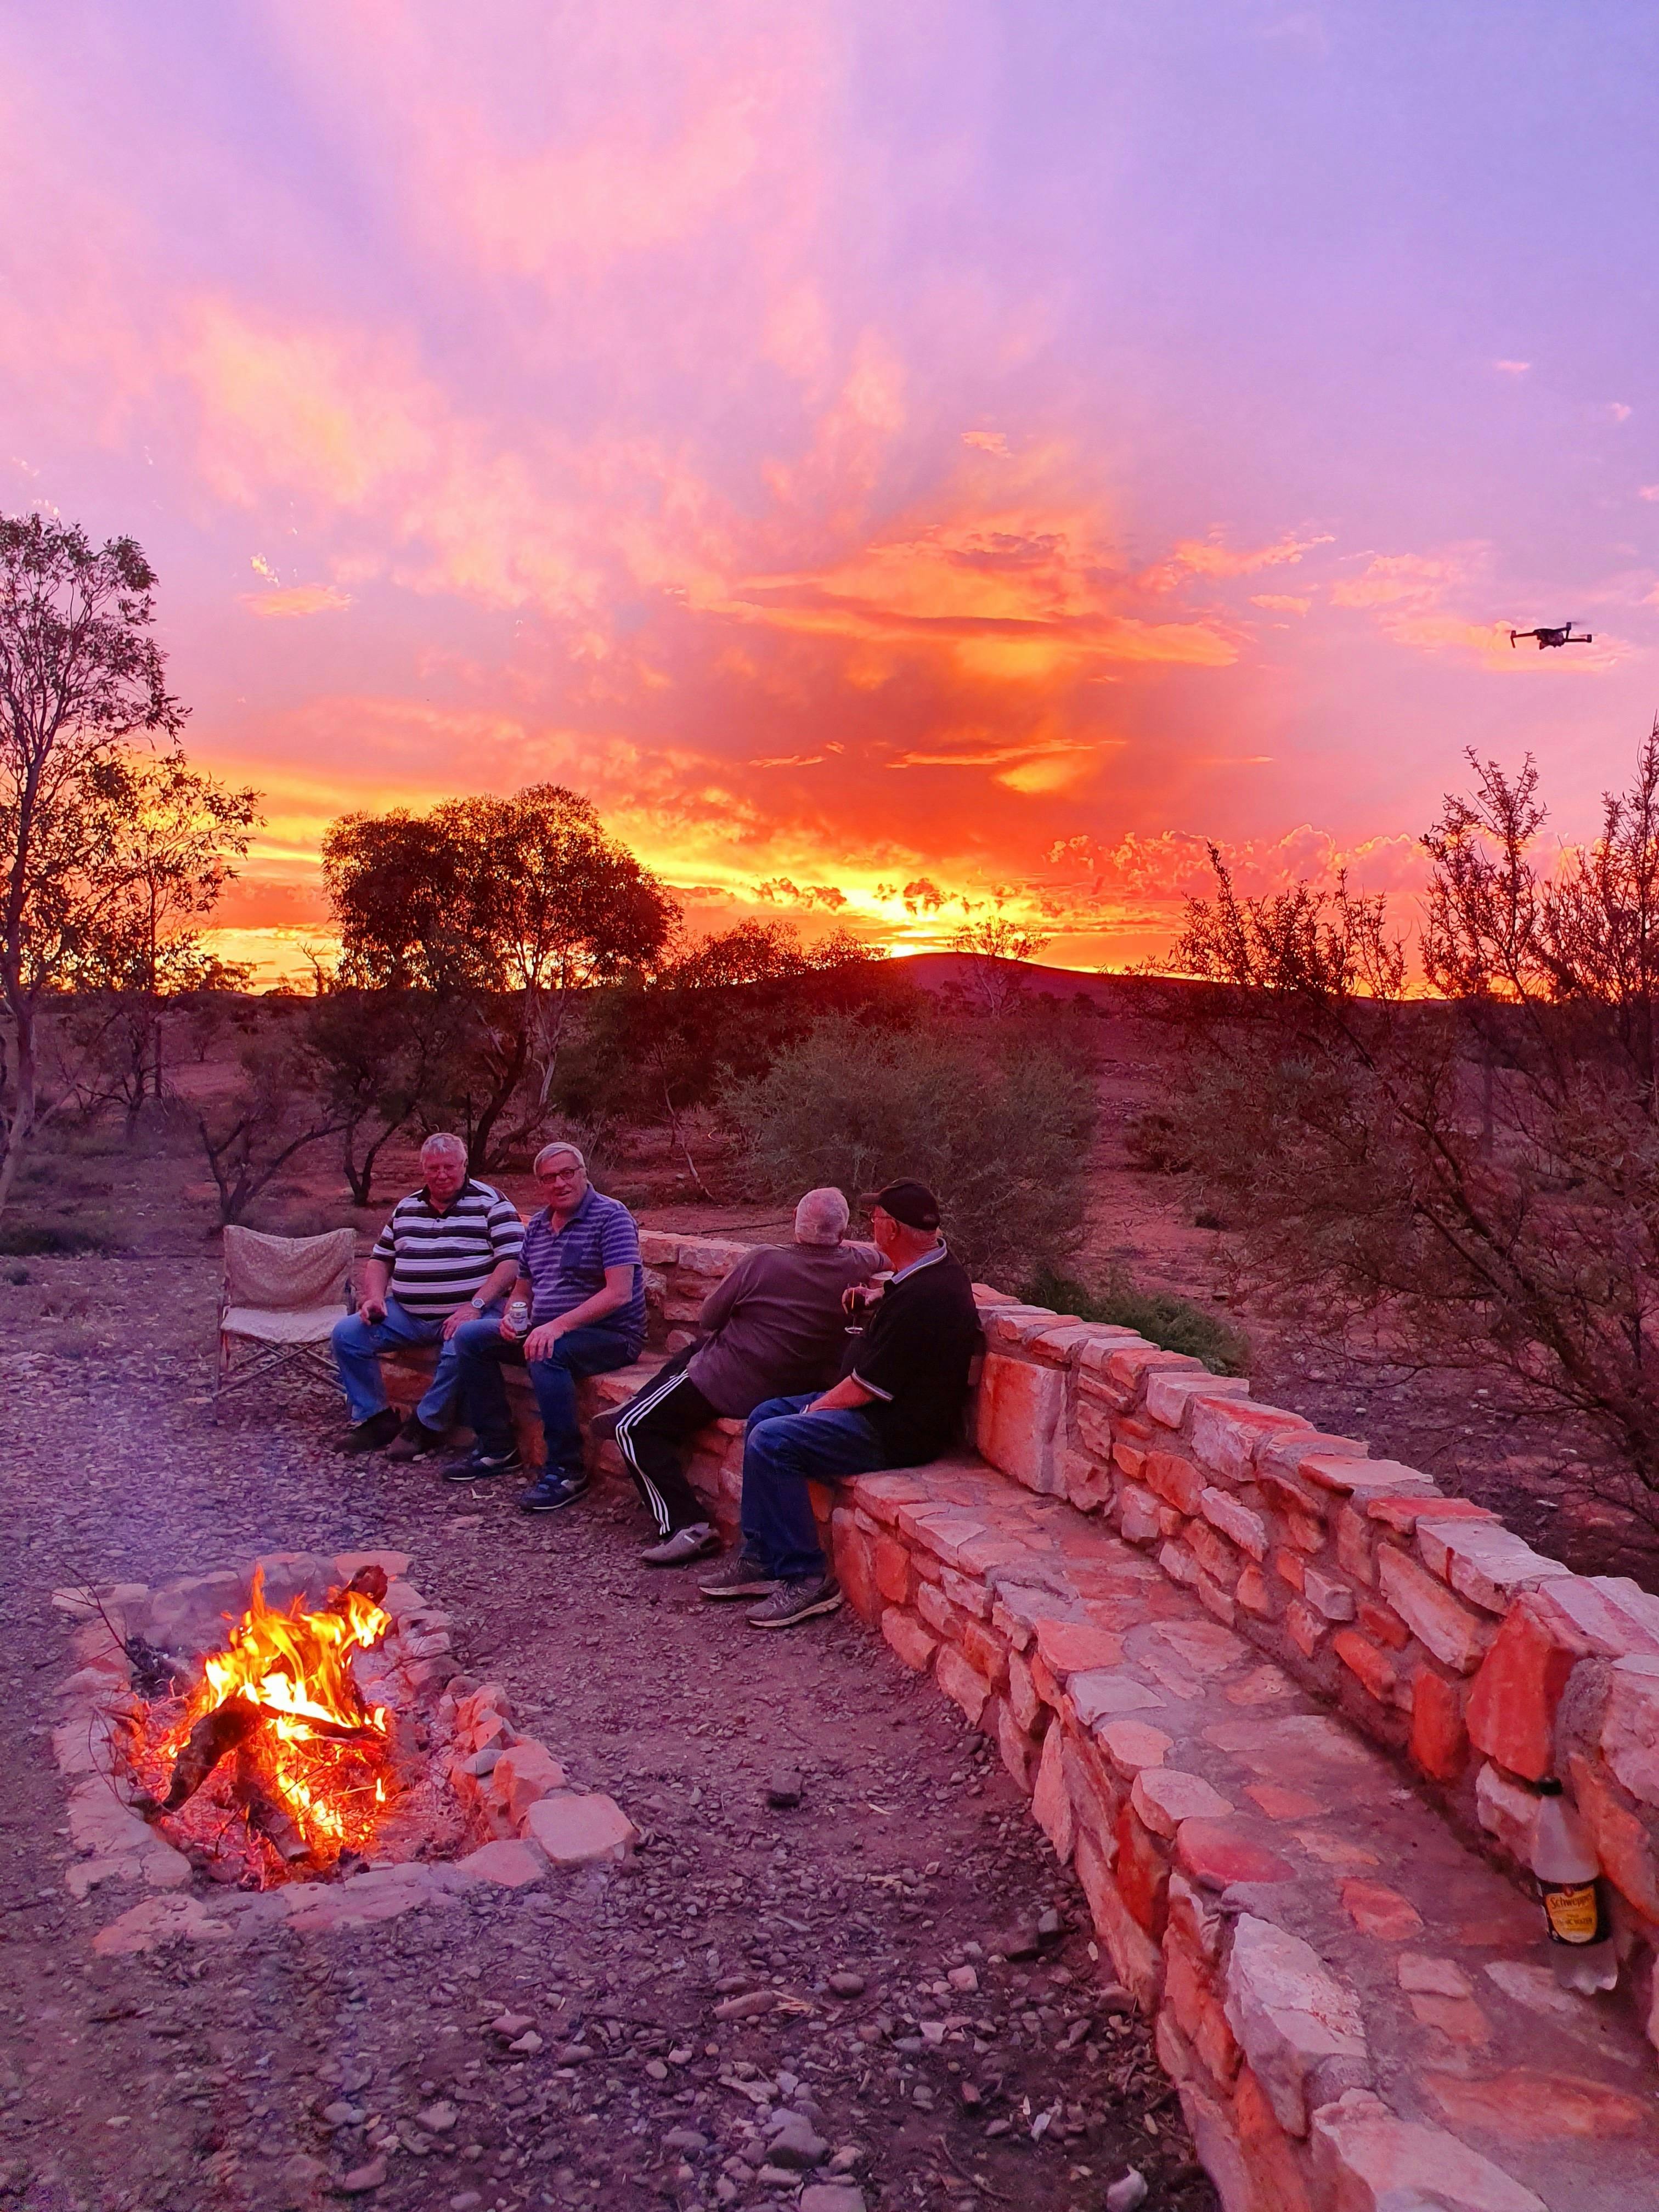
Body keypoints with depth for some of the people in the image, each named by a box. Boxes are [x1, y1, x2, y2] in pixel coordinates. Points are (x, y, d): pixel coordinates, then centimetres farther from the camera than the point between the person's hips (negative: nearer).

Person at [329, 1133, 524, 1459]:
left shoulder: (490, 1203, -2)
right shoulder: (406, 1208, 17)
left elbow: (512, 1260, -11)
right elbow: (380, 1258, 24)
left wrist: (475, 1305, -20)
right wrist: (374, 1297, 4)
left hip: (466, 1313, -5)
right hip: (406, 1313, 6)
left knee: (460, 1348, -36)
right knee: (346, 1334, -10)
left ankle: (425, 1426, -13)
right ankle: (374, 1418, 3)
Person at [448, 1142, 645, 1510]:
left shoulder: (610, 1216, -13)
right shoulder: (537, 1225, 11)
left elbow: (619, 1293, -23)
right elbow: (523, 1289, 22)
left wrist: (558, 1326, -29)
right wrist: (511, 1316, -3)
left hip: (610, 1335, -8)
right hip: (546, 1330, 8)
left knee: (545, 1355, -36)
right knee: (470, 1336, 1)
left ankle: (566, 1470, -23)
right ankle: (497, 1448, 8)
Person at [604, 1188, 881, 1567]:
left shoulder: (763, 1260, -17)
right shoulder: (855, 1265, -7)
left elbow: (708, 1318, -4)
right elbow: (879, 1253, 20)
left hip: (733, 1384, -7)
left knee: (633, 1428, 1)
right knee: (693, 1351, 33)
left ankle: (686, 1525, -7)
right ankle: (636, 1407, 39)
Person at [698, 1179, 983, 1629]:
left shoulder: (921, 1298, -27)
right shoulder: (941, 1269, 6)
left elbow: (866, 1387, -22)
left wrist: (818, 1407, -7)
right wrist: (878, 1298, 19)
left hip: (896, 1431, -11)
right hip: (894, 1407, 11)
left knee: (771, 1442, -20)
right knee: (765, 1415, 11)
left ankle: (805, 1579, -11)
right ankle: (759, 1558, 11)